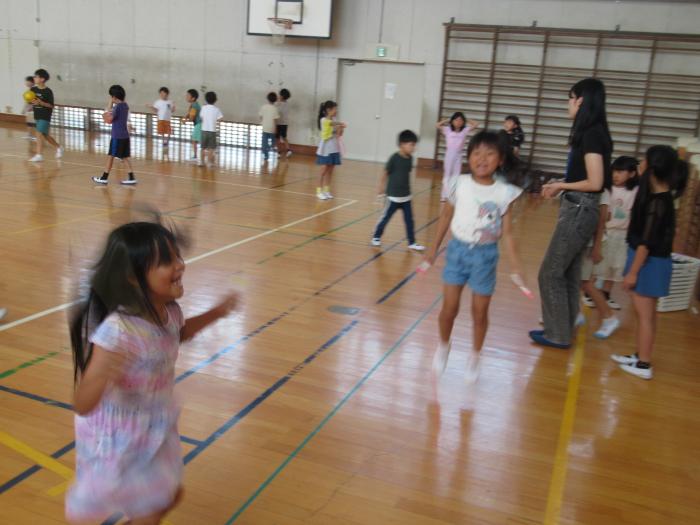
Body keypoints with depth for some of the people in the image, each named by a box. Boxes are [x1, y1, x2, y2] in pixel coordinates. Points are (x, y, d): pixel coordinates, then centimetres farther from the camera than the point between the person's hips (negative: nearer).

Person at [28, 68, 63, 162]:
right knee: (45, 135, 16)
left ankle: (39, 155, -10)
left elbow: (51, 105, -12)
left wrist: (41, 103, -25)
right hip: (37, 116, 7)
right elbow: (30, 101, 12)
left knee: (39, 134, -13)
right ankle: (58, 147, 35)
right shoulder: (33, 90, 5)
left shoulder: (48, 91, -12)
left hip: (45, 117, -7)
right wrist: (30, 101, -10)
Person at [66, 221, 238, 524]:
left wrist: (215, 313, 5)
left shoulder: (168, 311, -11)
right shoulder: (117, 331, -35)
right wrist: (100, 377, -56)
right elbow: (82, 405, -35)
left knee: (170, 495, 23)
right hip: (118, 439, -7)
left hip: (156, 429, 7)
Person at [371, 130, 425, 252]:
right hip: (393, 196, -6)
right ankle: (376, 237, 25)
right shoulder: (394, 158, -16)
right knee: (385, 218, 8)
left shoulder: (410, 158, 2)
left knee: (409, 220, 7)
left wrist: (406, 189, 13)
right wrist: (381, 188, -3)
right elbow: (385, 174, -9)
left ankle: (412, 243, 14)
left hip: (406, 196, 6)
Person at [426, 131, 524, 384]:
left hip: (485, 255, 0)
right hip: (458, 250, 1)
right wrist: (434, 248, 10)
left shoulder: (504, 192, -9)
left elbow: (507, 232, -4)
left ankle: (474, 356, 31)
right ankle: (443, 346, 31)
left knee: (480, 312, 10)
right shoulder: (459, 185, -7)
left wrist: (515, 266, -7)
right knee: (449, 308, 3)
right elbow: (446, 217, 5)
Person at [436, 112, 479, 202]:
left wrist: (467, 121, 3)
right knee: (447, 175, 6)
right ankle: (444, 195, 10)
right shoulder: (447, 130, -2)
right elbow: (437, 125, -6)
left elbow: (476, 124, -3)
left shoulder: (465, 130, 0)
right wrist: (447, 120, 0)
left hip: (458, 155, 1)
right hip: (449, 154, -1)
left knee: (456, 176, 6)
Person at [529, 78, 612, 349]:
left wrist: (561, 185, -9)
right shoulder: (590, 132, 11)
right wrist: (559, 185, 6)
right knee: (569, 273, 16)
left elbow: (595, 183, -21)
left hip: (579, 211, -10)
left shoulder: (591, 134, -17)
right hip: (578, 210, 10)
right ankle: (563, 328, 27)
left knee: (551, 273, -1)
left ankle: (558, 335, 9)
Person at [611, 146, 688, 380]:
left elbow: (646, 242, -22)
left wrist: (633, 272, -20)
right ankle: (640, 356, 29)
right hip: (650, 261, 10)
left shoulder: (657, 202, -22)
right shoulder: (662, 197, 6)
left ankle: (644, 365, 9)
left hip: (650, 263, -10)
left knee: (644, 314, -1)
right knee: (645, 313, 17)